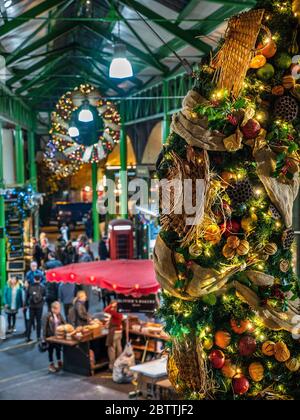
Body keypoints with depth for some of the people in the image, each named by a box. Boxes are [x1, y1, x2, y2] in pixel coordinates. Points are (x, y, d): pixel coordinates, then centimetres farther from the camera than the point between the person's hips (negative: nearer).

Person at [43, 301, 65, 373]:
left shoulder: (59, 315, -1)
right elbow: (44, 327, -14)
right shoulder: (48, 316, -17)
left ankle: (59, 363, 31)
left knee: (58, 349, 16)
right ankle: (51, 365, 20)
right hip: (50, 336, -5)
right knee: (51, 350, 9)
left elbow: (64, 323, 4)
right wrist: (44, 337, -13)